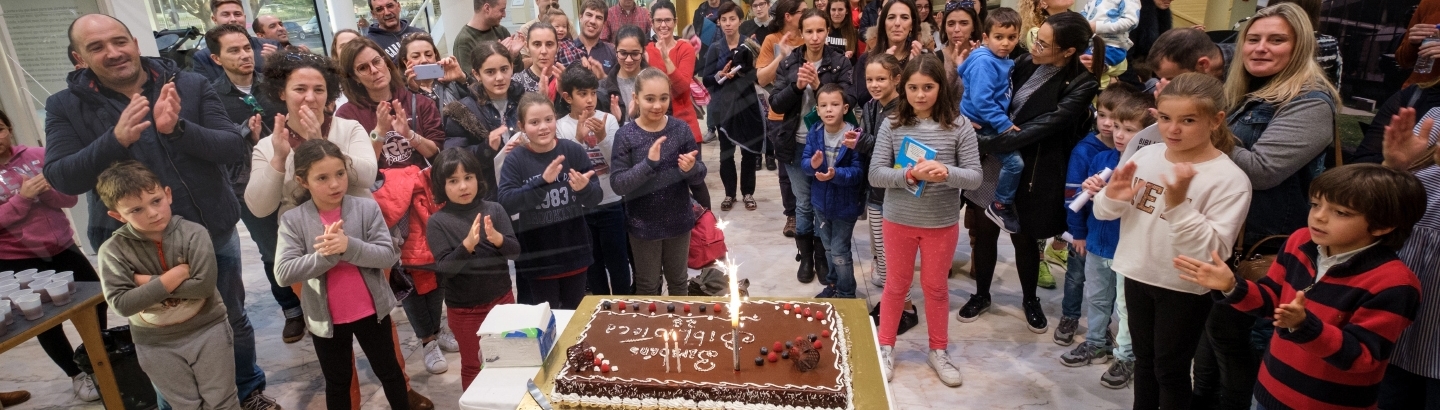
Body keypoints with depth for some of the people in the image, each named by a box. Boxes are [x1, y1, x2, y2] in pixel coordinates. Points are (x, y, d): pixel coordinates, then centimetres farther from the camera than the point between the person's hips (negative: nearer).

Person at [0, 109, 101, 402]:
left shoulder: (37, 156, -2)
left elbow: (69, 198, -3)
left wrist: (46, 189, -23)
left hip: (60, 247, 3)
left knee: (96, 297, 9)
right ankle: (77, 374, 19)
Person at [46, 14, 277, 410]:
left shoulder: (191, 86, -5)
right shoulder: (65, 106, -3)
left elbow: (234, 147, -12)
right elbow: (61, 178, -12)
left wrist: (177, 128, -30)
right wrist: (116, 139, -28)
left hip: (214, 233, 0)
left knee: (233, 320, 16)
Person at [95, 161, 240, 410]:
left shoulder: (193, 233, -13)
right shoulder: (113, 251, -10)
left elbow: (204, 286, -19)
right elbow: (122, 304, -17)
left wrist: (149, 282, -17)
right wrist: (176, 275, -21)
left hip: (207, 329, -1)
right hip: (155, 343, 1)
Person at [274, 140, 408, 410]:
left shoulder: (367, 208, -11)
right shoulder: (292, 220, -9)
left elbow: (388, 256, -15)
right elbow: (283, 273, -16)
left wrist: (349, 246, -29)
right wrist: (326, 254, -27)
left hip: (371, 310, 0)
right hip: (325, 317, 1)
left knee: (388, 370, 17)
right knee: (337, 382, 19)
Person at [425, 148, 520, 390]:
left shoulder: (494, 210, -6)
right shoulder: (438, 222, -10)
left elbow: (515, 252, -8)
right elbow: (444, 268, -15)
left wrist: (497, 238, -29)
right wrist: (467, 245, -32)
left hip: (501, 299, 2)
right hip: (463, 307, -2)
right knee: (472, 365, 15)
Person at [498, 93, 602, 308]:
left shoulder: (573, 150, -6)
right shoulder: (515, 159, -7)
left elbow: (596, 198, -4)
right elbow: (505, 202, -19)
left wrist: (584, 188, -28)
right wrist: (542, 181, -30)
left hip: (574, 252, 2)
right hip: (538, 258, -1)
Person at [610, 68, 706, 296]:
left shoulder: (681, 129, -8)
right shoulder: (626, 135, -13)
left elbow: (700, 177, -3)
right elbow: (617, 184, -18)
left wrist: (691, 168, -26)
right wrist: (648, 163, -32)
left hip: (678, 221, 2)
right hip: (643, 224, -2)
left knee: (678, 281, 21)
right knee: (648, 286, 16)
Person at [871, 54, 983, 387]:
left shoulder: (959, 125, -9)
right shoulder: (892, 125, -8)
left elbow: (975, 177, -10)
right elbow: (875, 175, -12)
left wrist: (946, 172, -29)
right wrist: (911, 174, -27)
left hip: (942, 223, 0)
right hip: (899, 220, 0)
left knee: (936, 287, 16)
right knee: (897, 285, 15)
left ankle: (939, 351, 34)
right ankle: (885, 348, 31)